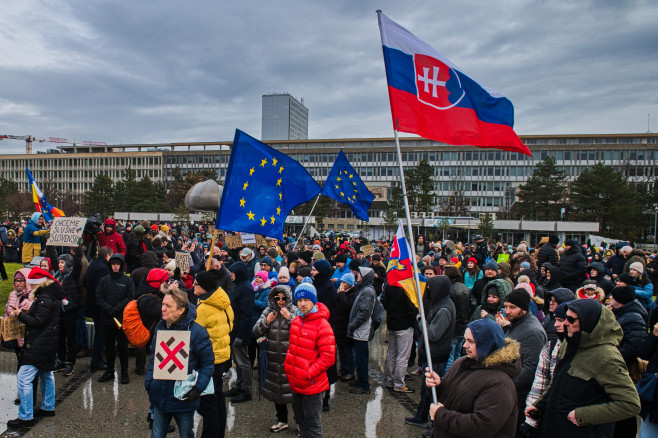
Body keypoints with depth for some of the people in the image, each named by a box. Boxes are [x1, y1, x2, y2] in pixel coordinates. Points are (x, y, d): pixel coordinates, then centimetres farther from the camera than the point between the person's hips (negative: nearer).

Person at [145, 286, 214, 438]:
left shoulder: (196, 331, -18)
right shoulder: (160, 327, 0)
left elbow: (208, 363, -12)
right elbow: (153, 357, 12)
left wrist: (197, 388, -19)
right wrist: (148, 382, 4)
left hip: (184, 399, -5)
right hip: (159, 396, 5)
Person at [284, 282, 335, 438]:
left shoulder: (322, 324, -18)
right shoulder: (296, 321, 4)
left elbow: (328, 357, -20)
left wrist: (308, 374, -18)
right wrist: (287, 365, 6)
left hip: (313, 385, -7)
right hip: (296, 384, 7)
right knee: (300, 420, 23)